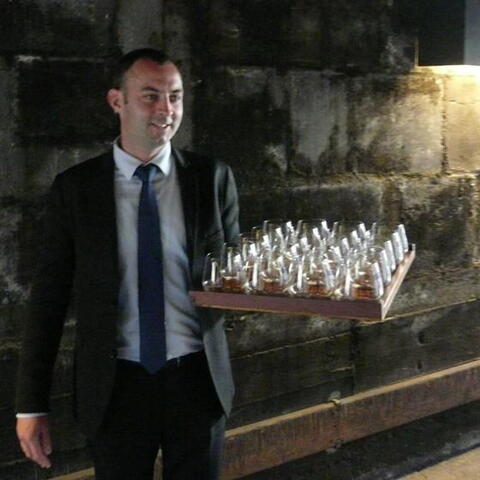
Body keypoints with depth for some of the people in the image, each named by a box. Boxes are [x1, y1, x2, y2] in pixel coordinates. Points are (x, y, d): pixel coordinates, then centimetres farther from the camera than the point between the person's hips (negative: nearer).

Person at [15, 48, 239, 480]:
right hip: (115, 387, 0)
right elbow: (49, 297, 0)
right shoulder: (74, 188, -2)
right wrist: (31, 404, -2)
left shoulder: (213, 178, 1)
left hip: (197, 380, 1)